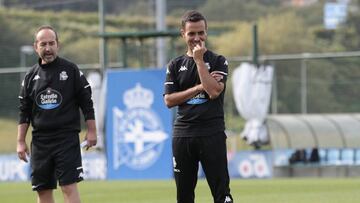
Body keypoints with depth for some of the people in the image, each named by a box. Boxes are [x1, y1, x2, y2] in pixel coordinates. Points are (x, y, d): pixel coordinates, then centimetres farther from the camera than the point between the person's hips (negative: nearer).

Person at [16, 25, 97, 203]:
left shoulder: (71, 70, 1)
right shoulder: (31, 76, 9)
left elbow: (87, 103, 2)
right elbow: (24, 112, 12)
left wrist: (91, 131, -3)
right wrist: (20, 142, 6)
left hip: (67, 138, -4)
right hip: (40, 140, 4)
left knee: (69, 187, -12)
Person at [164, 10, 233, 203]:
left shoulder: (218, 61, 4)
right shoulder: (175, 65, 12)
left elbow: (214, 91, -13)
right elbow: (169, 100, 1)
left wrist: (199, 60, -9)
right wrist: (199, 88, -7)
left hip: (212, 134, -3)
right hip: (182, 134, 3)